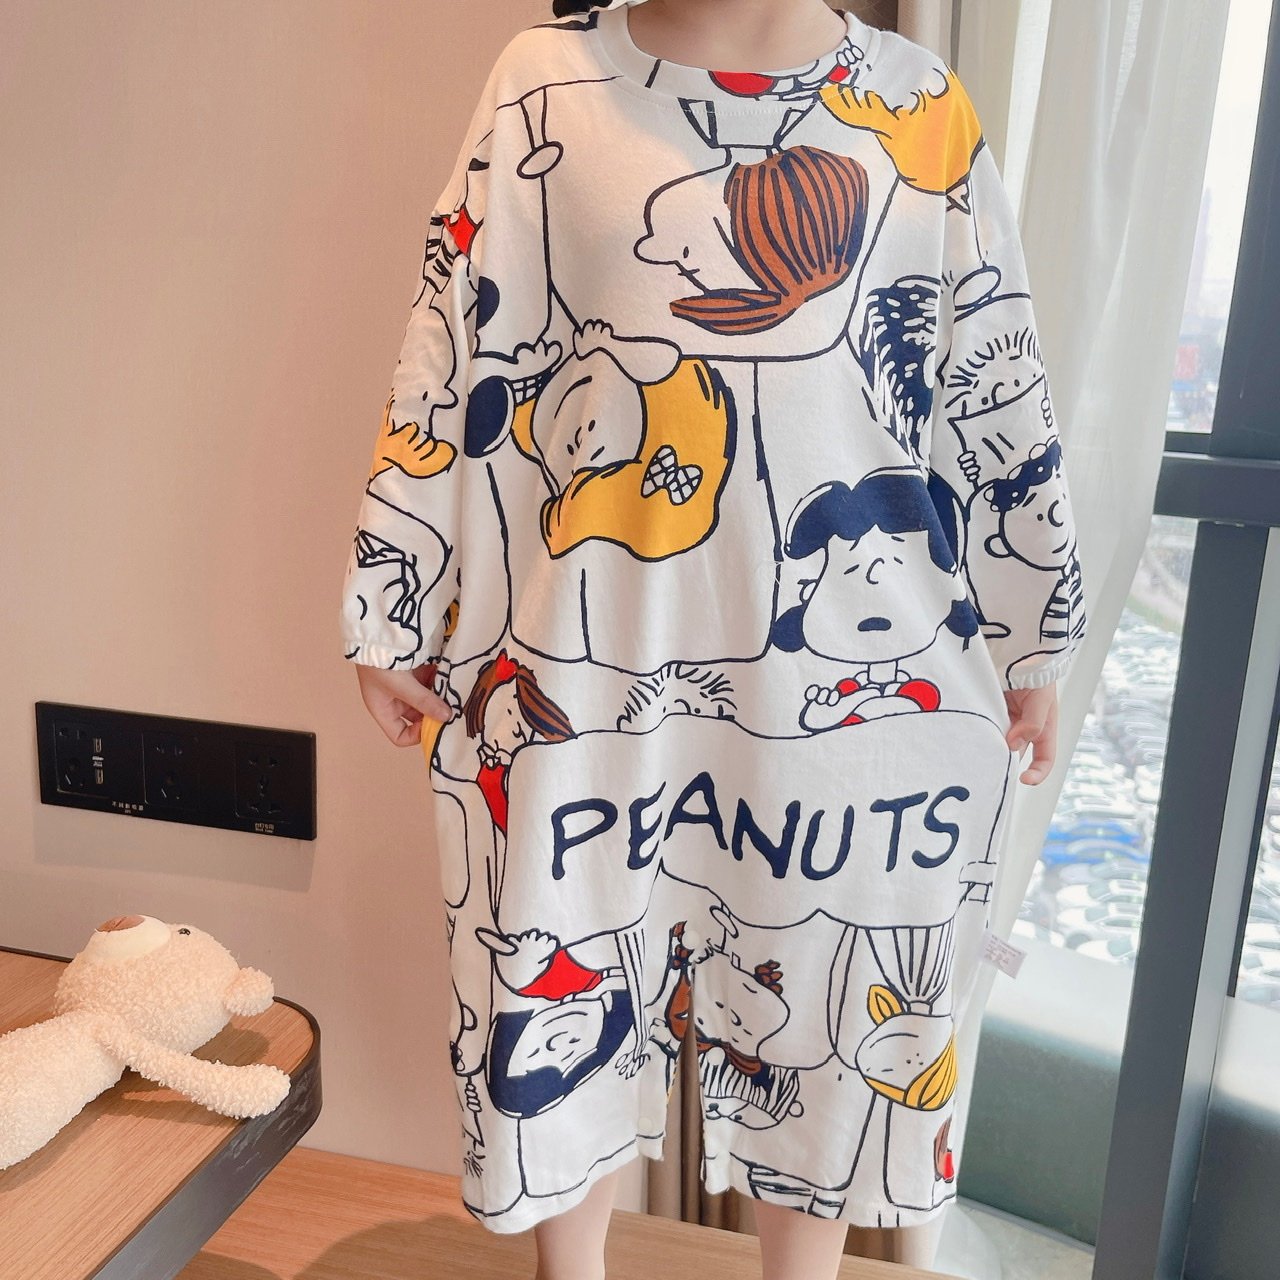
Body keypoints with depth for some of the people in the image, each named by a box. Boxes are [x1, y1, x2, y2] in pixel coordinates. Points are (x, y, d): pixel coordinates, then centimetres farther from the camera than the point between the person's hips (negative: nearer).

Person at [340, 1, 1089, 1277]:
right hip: (590, 676, 0)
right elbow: (456, 368, 1)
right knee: (568, 1001, 16)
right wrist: (390, 619, 3)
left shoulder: (925, 108, 5)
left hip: (860, 695, 2)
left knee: (831, 1017, 16)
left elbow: (999, 397, 7)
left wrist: (1028, 642, 11)